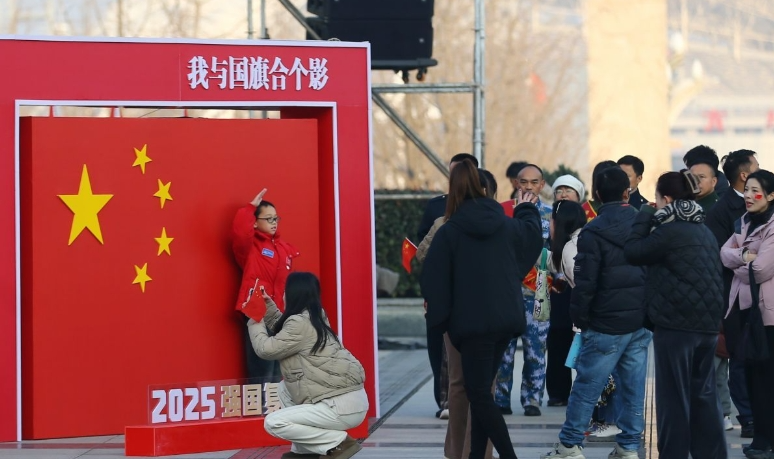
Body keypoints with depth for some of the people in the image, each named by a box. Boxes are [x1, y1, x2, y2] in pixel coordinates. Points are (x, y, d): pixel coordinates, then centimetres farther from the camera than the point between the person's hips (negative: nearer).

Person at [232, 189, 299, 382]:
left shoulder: (283, 247, 18)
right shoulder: (250, 246, -1)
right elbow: (239, 232, -24)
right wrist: (251, 207, -16)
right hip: (258, 315, -7)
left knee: (280, 375, 12)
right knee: (262, 375, -10)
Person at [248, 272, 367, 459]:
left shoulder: (300, 323, -14)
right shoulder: (313, 317, 14)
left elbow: (266, 349, -7)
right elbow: (282, 336, 28)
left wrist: (255, 322, 9)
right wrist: (269, 307, 22)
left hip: (344, 406, -9)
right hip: (345, 395, 9)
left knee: (273, 423, -7)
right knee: (285, 388, 22)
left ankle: (339, 443, -9)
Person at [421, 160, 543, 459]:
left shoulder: (449, 232, -10)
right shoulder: (506, 224, 5)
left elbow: (433, 279, -9)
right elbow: (531, 237, 29)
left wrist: (438, 317, 3)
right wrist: (527, 209, 47)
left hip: (472, 322, -6)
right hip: (505, 318, 6)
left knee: (479, 393, -3)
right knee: (482, 390, 14)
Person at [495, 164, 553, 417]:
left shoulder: (550, 214, 8)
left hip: (537, 291, 1)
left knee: (535, 348, 1)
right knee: (503, 347, -1)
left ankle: (532, 400, 9)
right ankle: (501, 399, 6)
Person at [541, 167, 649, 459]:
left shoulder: (593, 232, -11)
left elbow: (585, 281, -12)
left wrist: (580, 318, -1)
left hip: (607, 325, -5)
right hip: (641, 323, 5)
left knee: (585, 385, 1)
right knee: (634, 388, 7)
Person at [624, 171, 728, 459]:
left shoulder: (670, 231, -14)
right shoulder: (703, 231, 12)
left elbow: (633, 253, -7)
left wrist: (644, 217, 1)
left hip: (676, 323, -8)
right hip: (707, 322, 8)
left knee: (673, 395, -1)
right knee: (703, 394, 11)